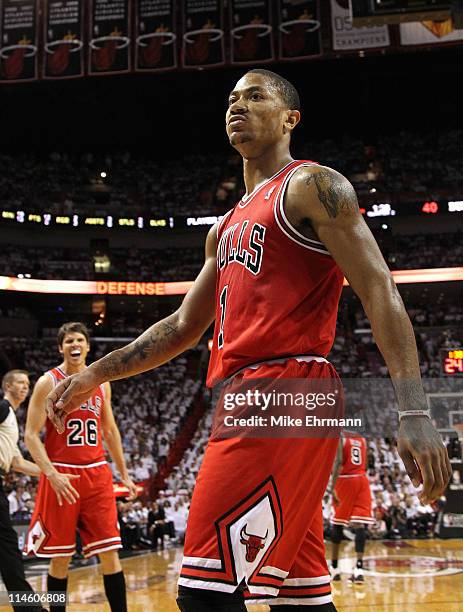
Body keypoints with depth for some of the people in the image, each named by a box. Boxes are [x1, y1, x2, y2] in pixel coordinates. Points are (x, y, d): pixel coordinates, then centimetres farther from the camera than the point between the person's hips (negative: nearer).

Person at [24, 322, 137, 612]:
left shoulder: (101, 383, 11)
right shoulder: (48, 382, -4)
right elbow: (31, 436, -9)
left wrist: (124, 474, 16)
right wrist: (52, 474, -21)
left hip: (97, 474, 4)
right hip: (61, 475, -4)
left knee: (110, 552, 1)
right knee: (61, 557, 3)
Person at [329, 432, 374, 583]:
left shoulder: (338, 437, -5)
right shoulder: (362, 439, 14)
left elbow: (338, 462, -16)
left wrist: (333, 487, -20)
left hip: (345, 480, -4)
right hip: (362, 480, 4)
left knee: (337, 524, 9)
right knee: (359, 524, -4)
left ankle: (334, 567, 17)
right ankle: (359, 567, -17)